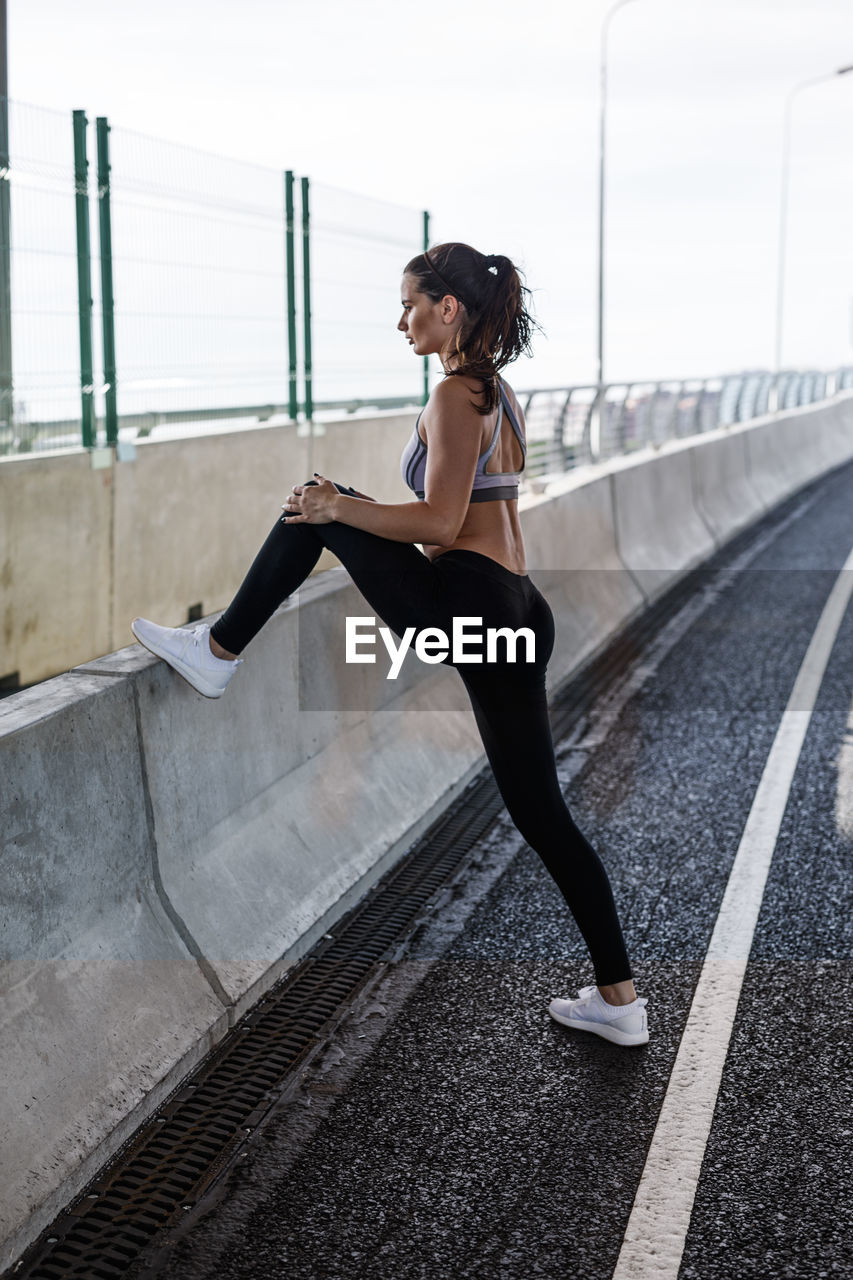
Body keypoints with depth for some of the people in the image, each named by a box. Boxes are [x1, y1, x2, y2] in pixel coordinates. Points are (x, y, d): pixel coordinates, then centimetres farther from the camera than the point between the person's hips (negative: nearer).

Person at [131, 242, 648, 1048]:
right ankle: (618, 1000, 15)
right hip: (519, 614, 9)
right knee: (540, 811, 11)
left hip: (463, 607, -9)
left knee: (313, 507, 8)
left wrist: (340, 508, -6)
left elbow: (439, 523, -16)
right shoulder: (501, 393, 19)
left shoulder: (454, 396, -9)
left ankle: (217, 654, 16)